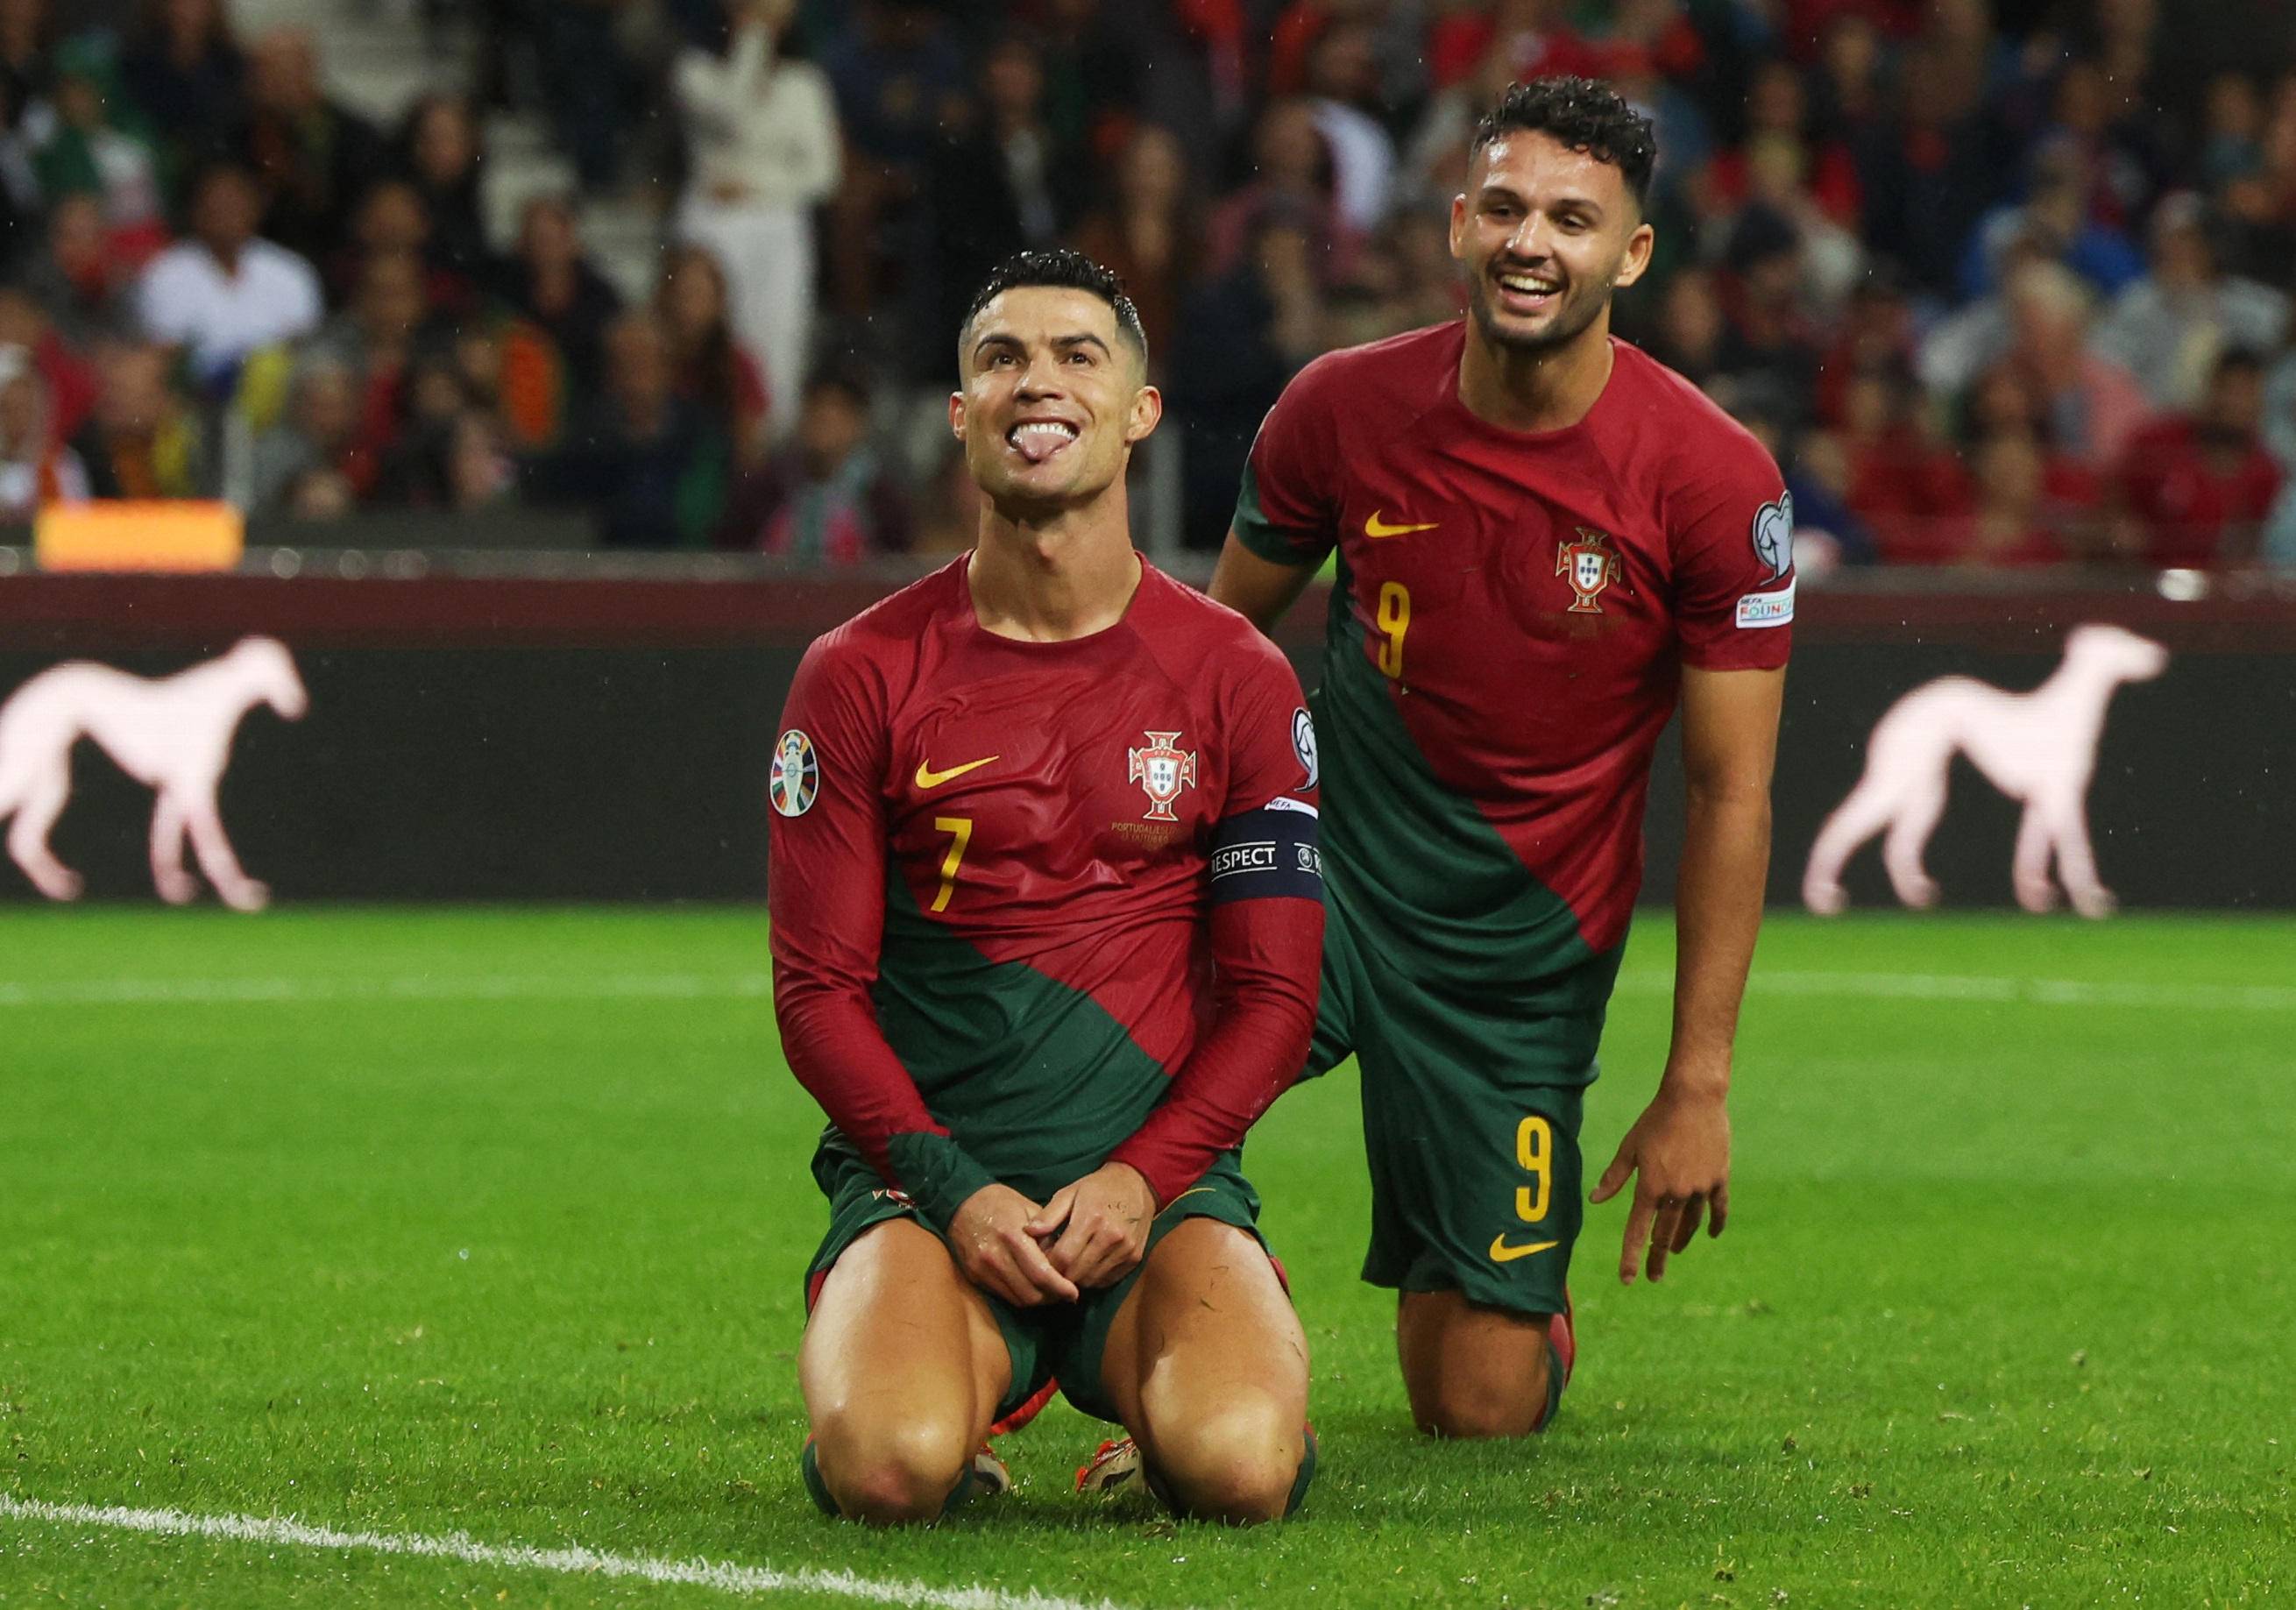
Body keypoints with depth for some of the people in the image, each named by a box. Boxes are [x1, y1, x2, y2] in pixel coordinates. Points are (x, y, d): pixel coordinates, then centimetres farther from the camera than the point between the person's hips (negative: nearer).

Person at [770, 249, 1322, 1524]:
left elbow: (1273, 995, 6)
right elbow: (817, 987, 3)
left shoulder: (1238, 679, 7)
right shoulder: (860, 676, 5)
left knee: (1239, 1466, -29)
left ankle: (1156, 1417, 9)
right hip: (928, 1172, -1)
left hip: (1158, 1175, 1)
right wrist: (954, 1192, -11)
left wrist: (1142, 1178, -10)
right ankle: (979, 1381, 7)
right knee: (890, 1466, -31)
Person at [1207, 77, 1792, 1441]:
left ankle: (1538, 1317, 40)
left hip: (1527, 943, -1)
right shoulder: (1344, 409, -7)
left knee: (1477, 1413, 2)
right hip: (1326, 866, 1)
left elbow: (1733, 796, -7)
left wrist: (1698, 1085, -9)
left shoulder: (1718, 483, -12)